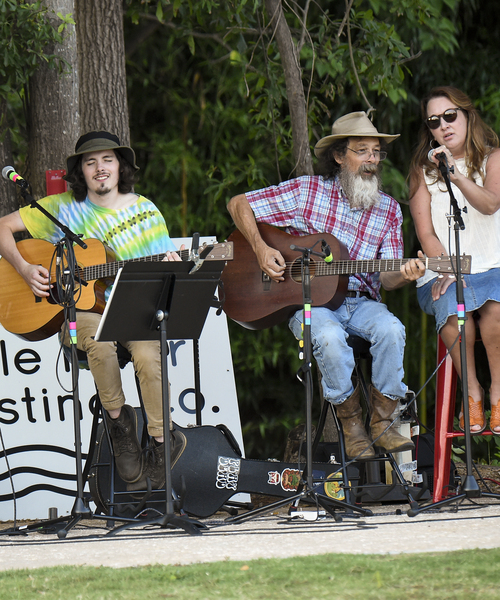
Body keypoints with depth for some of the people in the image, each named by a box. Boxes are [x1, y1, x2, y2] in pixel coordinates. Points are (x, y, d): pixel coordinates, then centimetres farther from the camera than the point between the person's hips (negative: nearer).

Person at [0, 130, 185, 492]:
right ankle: (119, 421, -14)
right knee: (100, 340, -38)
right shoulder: (64, 208, 6)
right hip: (78, 312, -1)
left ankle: (160, 443, -14)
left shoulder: (145, 211, 10)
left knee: (147, 355, -33)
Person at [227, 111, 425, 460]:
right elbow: (238, 204, 5)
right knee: (330, 337, -37)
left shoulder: (389, 210, 8)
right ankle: (351, 423, -15)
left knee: (390, 329, -31)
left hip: (360, 302, 3)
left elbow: (386, 278, 4)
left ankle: (382, 423, -16)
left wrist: (403, 276, -21)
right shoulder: (306, 191, 1)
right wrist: (261, 248, -9)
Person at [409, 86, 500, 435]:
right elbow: (425, 230, 4)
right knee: (453, 308, -34)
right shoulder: (423, 168, 12)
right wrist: (446, 270, -12)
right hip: (441, 271, 1)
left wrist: (455, 174, -27)